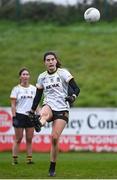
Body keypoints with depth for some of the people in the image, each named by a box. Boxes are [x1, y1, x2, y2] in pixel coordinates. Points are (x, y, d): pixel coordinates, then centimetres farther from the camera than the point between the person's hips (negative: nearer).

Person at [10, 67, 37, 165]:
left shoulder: (33, 88, 10)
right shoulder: (16, 89, 0)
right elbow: (13, 104, -3)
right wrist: (14, 117, -11)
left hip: (31, 116, 3)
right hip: (20, 115, -3)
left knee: (29, 139, 3)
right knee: (18, 139, -3)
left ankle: (29, 158, 4)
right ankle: (15, 159, 1)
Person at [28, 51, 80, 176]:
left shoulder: (63, 73, 0)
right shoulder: (42, 77, 10)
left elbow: (76, 88, -5)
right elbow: (38, 96, 19)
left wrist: (72, 97, -26)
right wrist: (32, 111, 15)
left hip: (62, 109, -2)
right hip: (49, 106, 2)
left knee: (55, 138, -10)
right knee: (44, 113, -38)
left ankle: (52, 168, 1)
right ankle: (39, 124, -74)